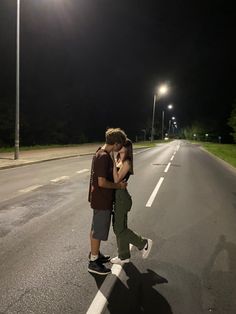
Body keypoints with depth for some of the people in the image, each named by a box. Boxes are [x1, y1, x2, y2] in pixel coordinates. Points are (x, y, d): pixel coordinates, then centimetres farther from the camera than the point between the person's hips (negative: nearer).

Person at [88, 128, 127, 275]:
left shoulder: (102, 153, 6)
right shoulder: (103, 157, -25)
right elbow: (102, 182, -26)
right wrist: (119, 185, -14)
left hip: (100, 199, 10)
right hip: (102, 201, -10)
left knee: (96, 228, 22)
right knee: (99, 231, 4)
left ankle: (95, 254, 39)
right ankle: (93, 262, 20)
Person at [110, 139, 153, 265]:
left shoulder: (127, 162, -16)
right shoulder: (118, 160, 10)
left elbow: (117, 179, -25)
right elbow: (112, 177, 7)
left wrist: (113, 161, -25)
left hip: (122, 197, -9)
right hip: (117, 197, 9)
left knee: (119, 229, 3)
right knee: (119, 227, 16)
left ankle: (144, 243, 21)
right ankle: (124, 256, 31)